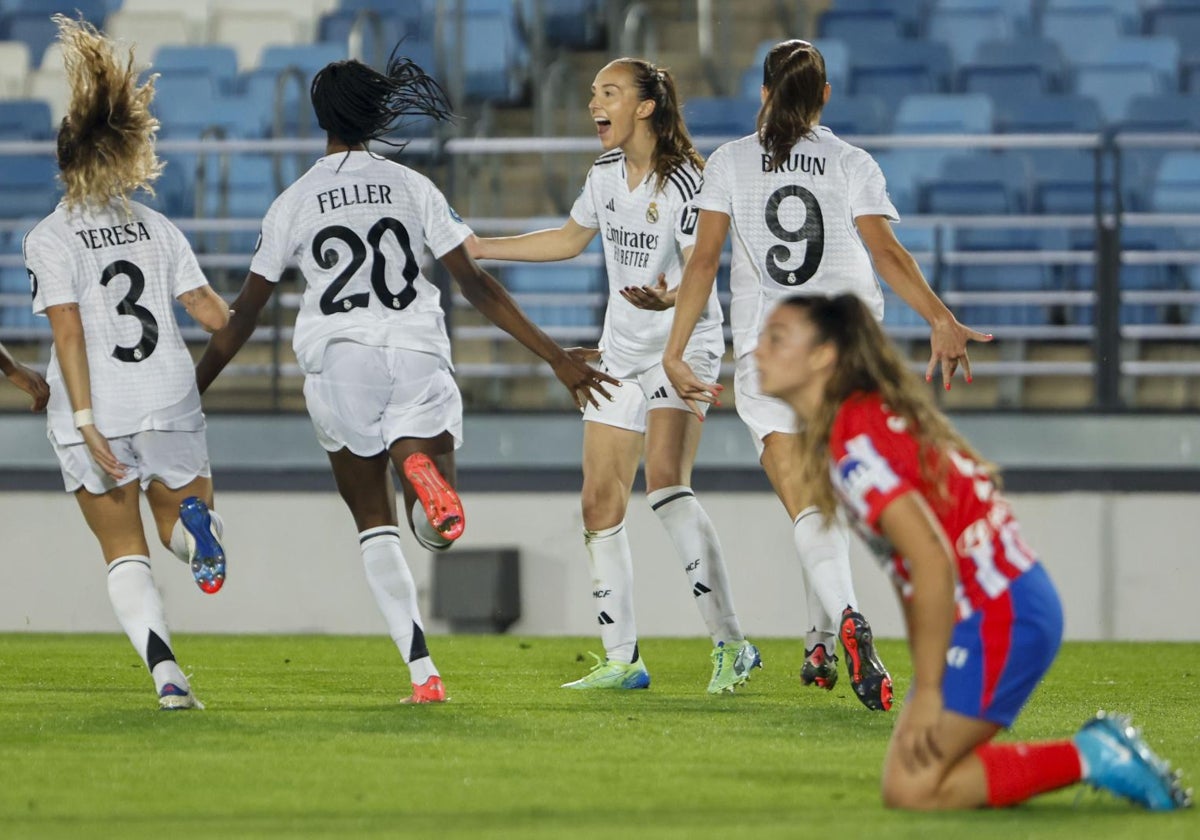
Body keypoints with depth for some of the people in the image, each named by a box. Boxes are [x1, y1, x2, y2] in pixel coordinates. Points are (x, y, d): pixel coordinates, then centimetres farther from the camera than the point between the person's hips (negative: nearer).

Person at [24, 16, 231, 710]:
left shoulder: (51, 239, -6)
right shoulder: (158, 228, 5)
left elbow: (68, 332, -13)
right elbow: (213, 313, 3)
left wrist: (86, 422, -16)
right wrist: (237, 314, 25)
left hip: (95, 416, -2)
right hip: (169, 400, 2)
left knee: (125, 553, 7)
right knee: (180, 517, 20)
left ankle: (165, 672, -13)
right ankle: (196, 522, -20)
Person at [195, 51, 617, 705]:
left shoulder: (294, 203, 5)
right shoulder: (413, 187, 7)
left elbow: (244, 313, 7)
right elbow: (476, 286, 3)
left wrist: (192, 388, 17)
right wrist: (555, 357, 6)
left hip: (338, 361, 0)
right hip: (416, 357, 0)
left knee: (374, 526, 10)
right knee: (435, 533, 4)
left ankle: (423, 672, -7)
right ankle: (422, 467, -36)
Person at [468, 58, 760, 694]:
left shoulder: (683, 181, -15)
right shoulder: (607, 170, 7)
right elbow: (571, 238, 24)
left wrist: (669, 297, -43)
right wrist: (478, 248, 23)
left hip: (683, 346, -8)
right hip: (622, 354, 8)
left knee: (665, 480, -26)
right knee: (600, 504, 5)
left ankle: (730, 645, -25)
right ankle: (622, 661, 15)